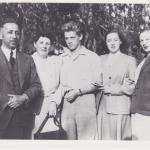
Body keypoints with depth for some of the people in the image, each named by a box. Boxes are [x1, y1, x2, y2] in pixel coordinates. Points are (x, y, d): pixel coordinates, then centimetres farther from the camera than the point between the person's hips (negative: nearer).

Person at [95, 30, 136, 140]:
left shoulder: (130, 60, 4)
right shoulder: (101, 59, 14)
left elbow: (133, 87, 0)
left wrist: (112, 89, -9)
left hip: (120, 109, -3)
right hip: (102, 108, 3)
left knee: (120, 137, -2)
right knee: (105, 137, 3)